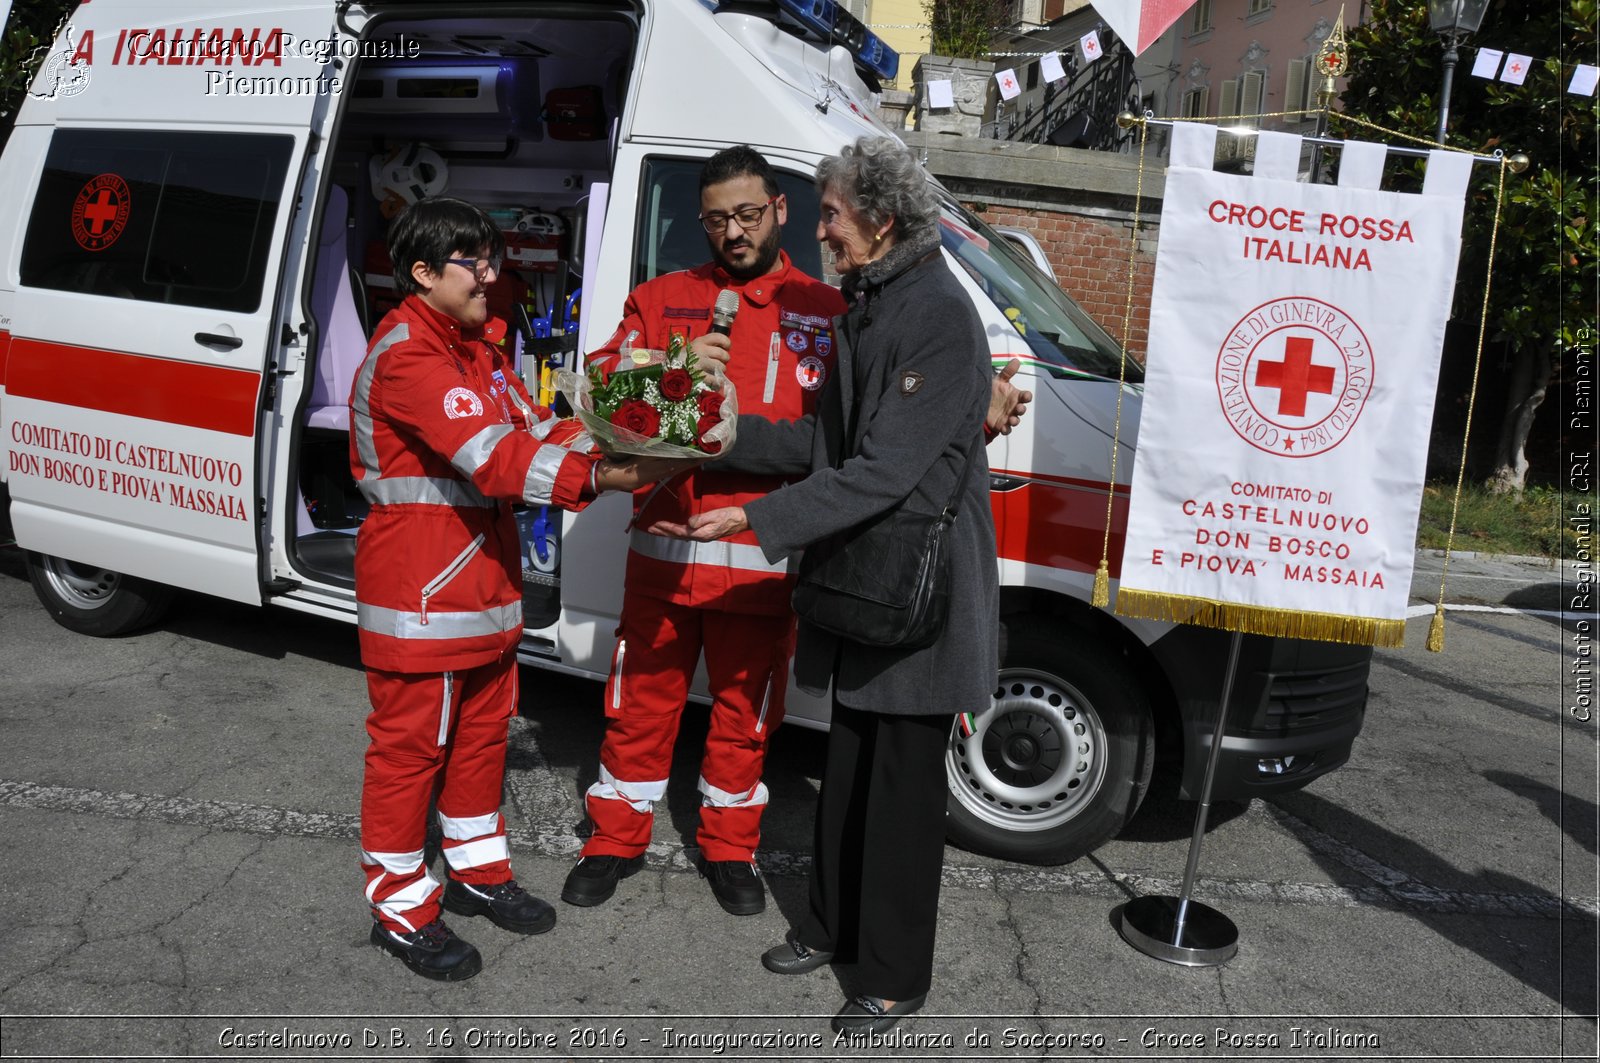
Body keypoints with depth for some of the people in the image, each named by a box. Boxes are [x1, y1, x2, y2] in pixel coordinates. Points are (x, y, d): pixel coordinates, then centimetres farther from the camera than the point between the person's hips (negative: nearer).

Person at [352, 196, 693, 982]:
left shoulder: (474, 347, 15)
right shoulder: (408, 352, -19)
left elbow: (534, 427, 8)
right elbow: (491, 456, -30)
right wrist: (602, 478, -39)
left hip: (482, 579, 10)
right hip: (420, 591, -9)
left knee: (483, 729, 19)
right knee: (411, 743, 3)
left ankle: (476, 871, 36)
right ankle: (401, 909, 19)